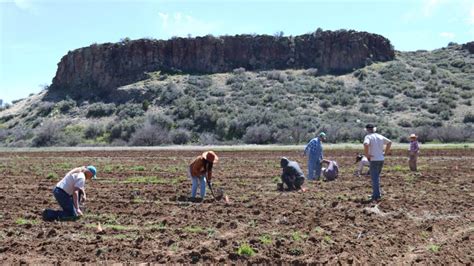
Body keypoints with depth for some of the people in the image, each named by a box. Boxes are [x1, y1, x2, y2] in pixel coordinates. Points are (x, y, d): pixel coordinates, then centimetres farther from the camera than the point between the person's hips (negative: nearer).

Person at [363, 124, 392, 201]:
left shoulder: (368, 137, -9)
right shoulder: (380, 136, 11)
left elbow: (366, 144, -29)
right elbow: (389, 142, 19)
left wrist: (366, 154, -17)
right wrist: (386, 152, 16)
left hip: (373, 160, -7)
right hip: (381, 159, 7)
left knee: (374, 178, -4)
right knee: (377, 177, 19)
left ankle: (376, 195, -6)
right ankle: (376, 193, 22)